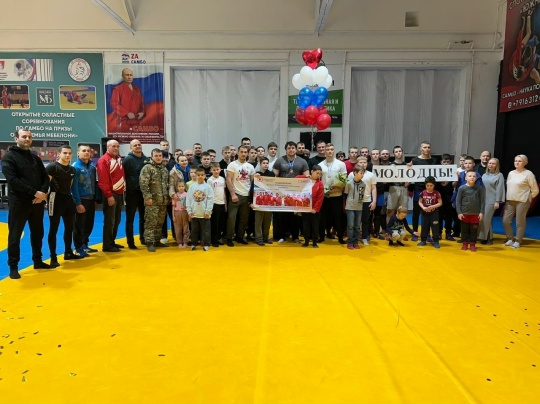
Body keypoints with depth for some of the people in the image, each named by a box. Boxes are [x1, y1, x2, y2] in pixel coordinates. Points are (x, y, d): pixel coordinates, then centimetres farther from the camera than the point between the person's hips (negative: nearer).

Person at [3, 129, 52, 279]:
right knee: (15, 235, 2)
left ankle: (38, 261, 27)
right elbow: (13, 180, -16)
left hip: (37, 202, 6)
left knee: (37, 233, 14)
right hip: (19, 202, -5)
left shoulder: (35, 157, 13)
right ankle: (13, 266, 12)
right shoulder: (9, 157, -5)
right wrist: (35, 192, -19)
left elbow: (45, 177, 11)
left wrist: (43, 192, -9)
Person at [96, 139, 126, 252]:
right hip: (111, 195, -8)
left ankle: (112, 242, 25)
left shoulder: (119, 159, 14)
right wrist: (109, 195, -21)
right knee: (109, 221, -4)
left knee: (117, 220, 14)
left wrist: (123, 189, 13)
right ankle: (107, 246, 4)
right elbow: (103, 180, -18)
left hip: (120, 194, 9)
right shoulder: (103, 160, -12)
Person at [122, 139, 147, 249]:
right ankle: (130, 242, 9)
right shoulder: (128, 159, -7)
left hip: (143, 191, 5)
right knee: (130, 218, 2)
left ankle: (143, 238, 28)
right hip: (132, 192, -5)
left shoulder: (145, 158, 10)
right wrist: (127, 187, -14)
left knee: (143, 217, 14)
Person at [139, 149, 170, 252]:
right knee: (151, 222, -6)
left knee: (160, 222, 12)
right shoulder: (147, 168, -6)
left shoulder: (164, 169, 16)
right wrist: (148, 197, -19)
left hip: (163, 201, 7)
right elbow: (143, 183, -14)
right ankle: (149, 243, -1)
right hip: (152, 201, -7)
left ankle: (157, 241, 22)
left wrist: (167, 197, 15)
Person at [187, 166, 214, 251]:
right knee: (194, 230, 12)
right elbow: (188, 199, 3)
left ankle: (206, 244, 16)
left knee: (206, 230, 5)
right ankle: (194, 244, 24)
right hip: (194, 213, 2)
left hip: (204, 214, -2)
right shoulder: (192, 187, 2)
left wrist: (208, 211, -10)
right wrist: (189, 211, -1)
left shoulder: (208, 187, -4)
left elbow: (210, 200, -6)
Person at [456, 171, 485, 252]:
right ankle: (465, 243, 20)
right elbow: (458, 201, -3)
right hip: (464, 213, -1)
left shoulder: (479, 188, -1)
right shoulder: (462, 188, -5)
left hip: (475, 214, 1)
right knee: (464, 229, 9)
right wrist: (459, 212, -7)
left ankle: (472, 244, 19)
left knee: (474, 230, 8)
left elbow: (482, 201, 2)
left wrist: (481, 212, -2)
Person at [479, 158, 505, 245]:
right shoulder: (484, 175, 12)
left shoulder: (499, 175, -2)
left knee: (486, 219, -4)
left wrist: (497, 202, -11)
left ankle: (488, 238, 8)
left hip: (491, 201, -5)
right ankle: (482, 237, 15)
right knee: (481, 219, 5)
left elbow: (499, 189, -7)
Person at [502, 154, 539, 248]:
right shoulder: (511, 173, 10)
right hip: (510, 201, 6)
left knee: (520, 222, 0)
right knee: (506, 220, 4)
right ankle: (510, 239, 20)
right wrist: (509, 197, 10)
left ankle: (518, 241, 12)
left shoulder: (528, 174, -6)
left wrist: (527, 198, 2)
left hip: (522, 202, -5)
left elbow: (535, 190, -3)